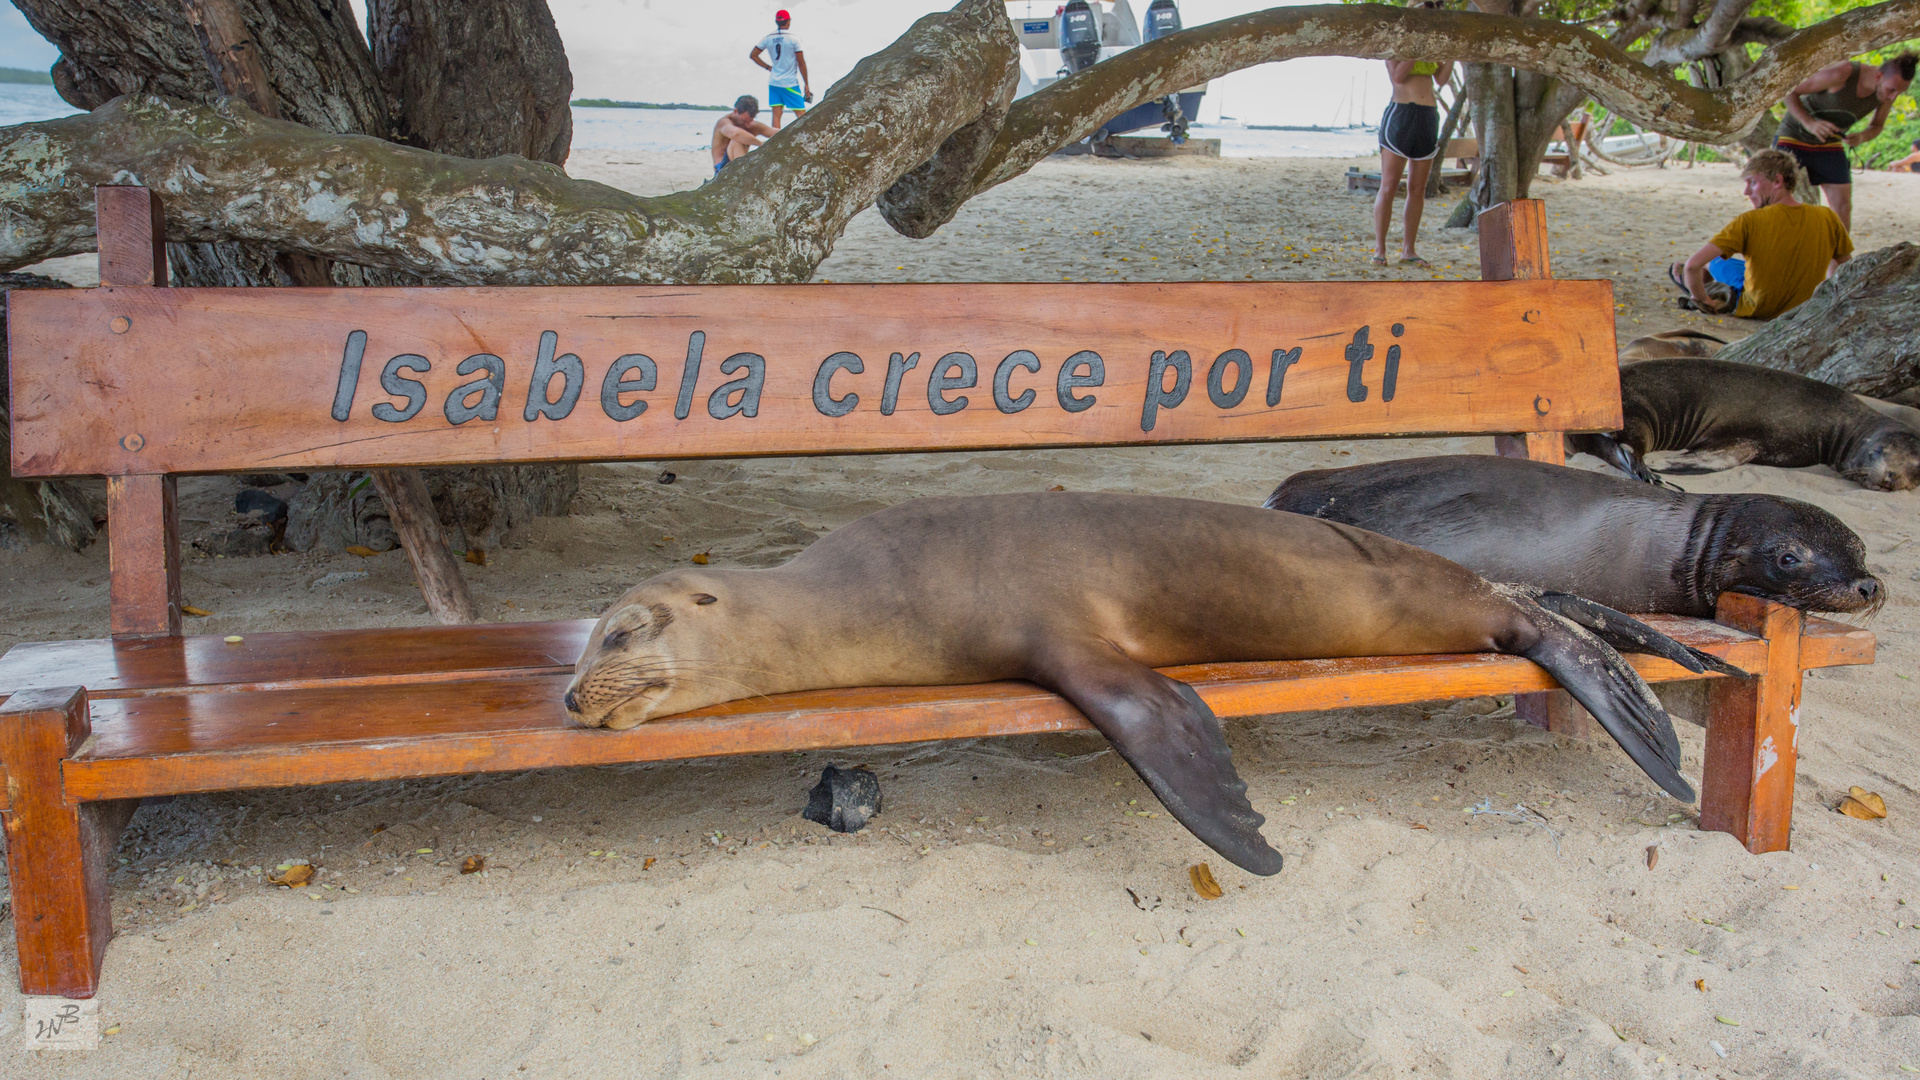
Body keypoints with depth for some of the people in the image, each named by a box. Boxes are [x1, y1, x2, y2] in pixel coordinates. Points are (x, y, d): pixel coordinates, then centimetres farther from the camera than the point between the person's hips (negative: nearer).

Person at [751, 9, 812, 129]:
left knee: (776, 115, 2)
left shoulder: (768, 38, 5)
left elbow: (752, 55, 9)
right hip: (790, 83, -4)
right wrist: (806, 84, 0)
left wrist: (768, 67, 12)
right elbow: (801, 63, -6)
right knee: (801, 114, -3)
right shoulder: (793, 38, -7)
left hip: (773, 82, 4)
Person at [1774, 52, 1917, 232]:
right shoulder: (1842, 73, -29)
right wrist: (1810, 123, -36)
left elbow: (1877, 126, 7)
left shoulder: (1890, 89, -11)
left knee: (1843, 207, -4)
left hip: (1829, 143, 5)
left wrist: (1861, 137, -18)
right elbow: (1791, 93, -20)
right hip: (1793, 136, -5)